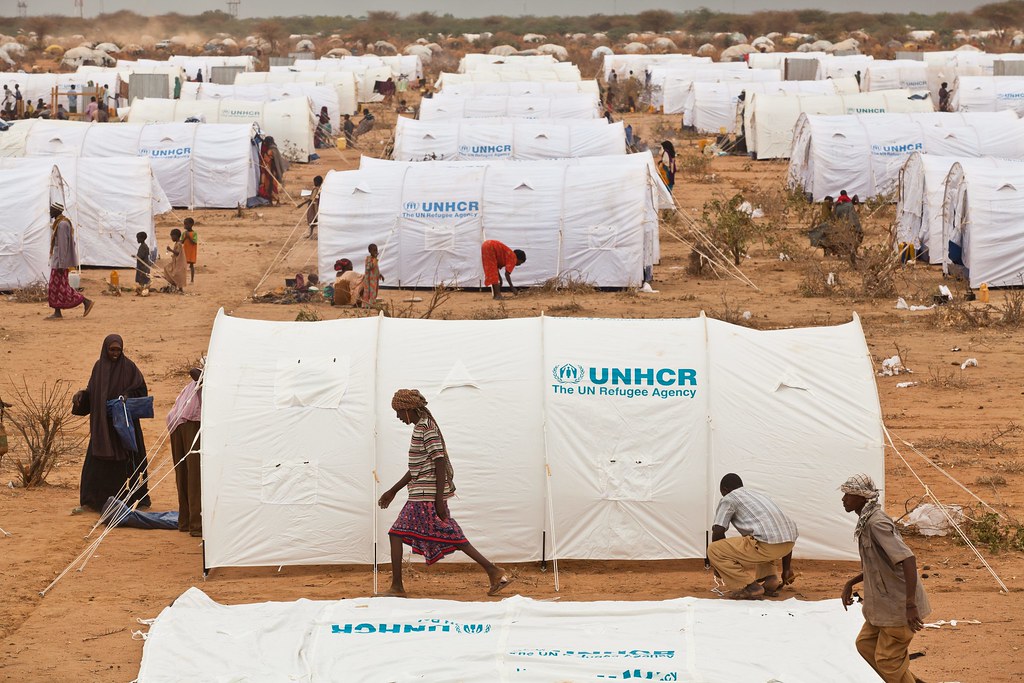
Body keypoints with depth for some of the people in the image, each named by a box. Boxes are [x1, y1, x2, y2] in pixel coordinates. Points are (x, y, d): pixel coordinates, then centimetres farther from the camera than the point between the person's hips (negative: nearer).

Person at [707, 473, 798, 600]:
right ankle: (771, 578, 16)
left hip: (767, 544, -7)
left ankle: (750, 587, -4)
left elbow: (718, 532, 4)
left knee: (713, 551, 3)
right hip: (789, 542, 8)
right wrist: (787, 570, 39)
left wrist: (717, 566, 21)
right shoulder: (759, 495, 33)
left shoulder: (728, 499, 13)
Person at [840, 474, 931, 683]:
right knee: (866, 644, 17)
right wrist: (850, 584, 17)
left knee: (887, 659, -1)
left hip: (899, 605, -10)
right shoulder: (866, 521, 9)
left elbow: (908, 559, -31)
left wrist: (911, 605, -34)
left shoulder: (877, 523, -23)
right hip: (884, 603, 10)